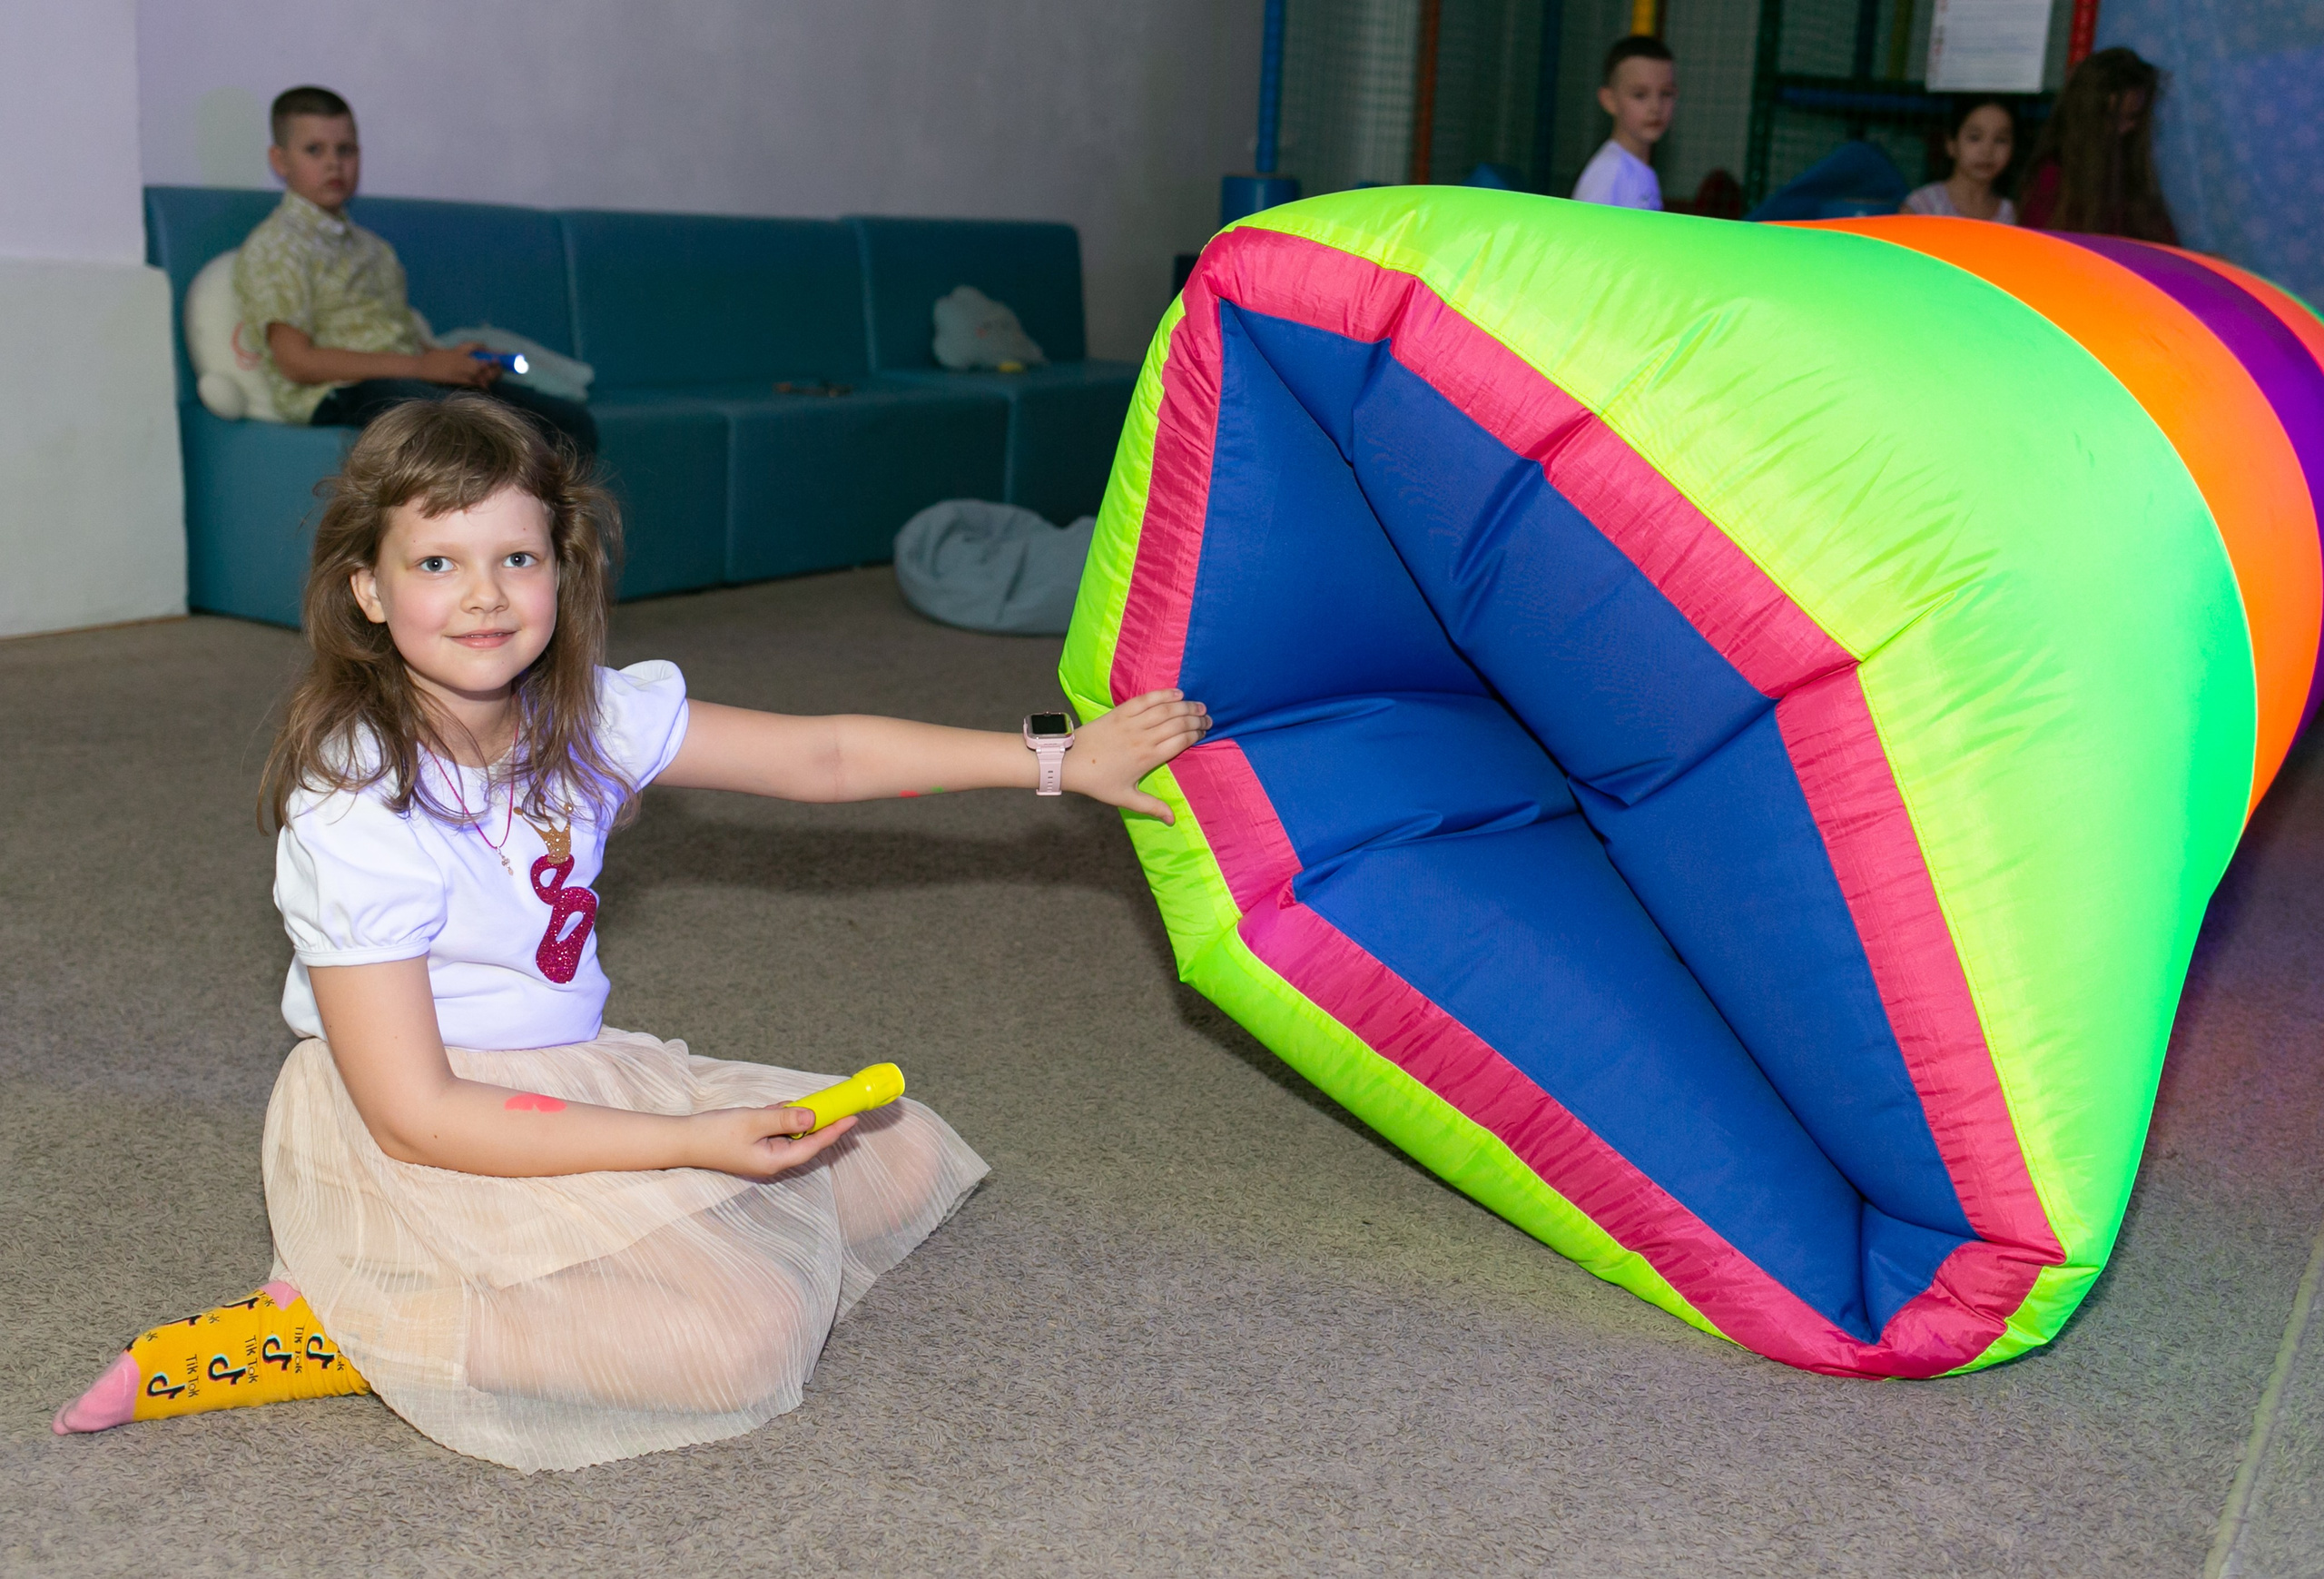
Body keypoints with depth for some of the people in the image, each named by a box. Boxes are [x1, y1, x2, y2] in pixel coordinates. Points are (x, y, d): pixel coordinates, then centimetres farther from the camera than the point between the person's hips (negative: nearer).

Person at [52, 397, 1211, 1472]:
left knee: (901, 1156, 7)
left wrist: (1060, 759, -2)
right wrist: (692, 1139, -24)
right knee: (746, 1337, -25)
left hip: (573, 1084, 8)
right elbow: (417, 1114, -22)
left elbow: (821, 756, 0)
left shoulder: (581, 717, -4)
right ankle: (343, 1322, -12)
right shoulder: (358, 812, -22)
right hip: (414, 1151, -8)